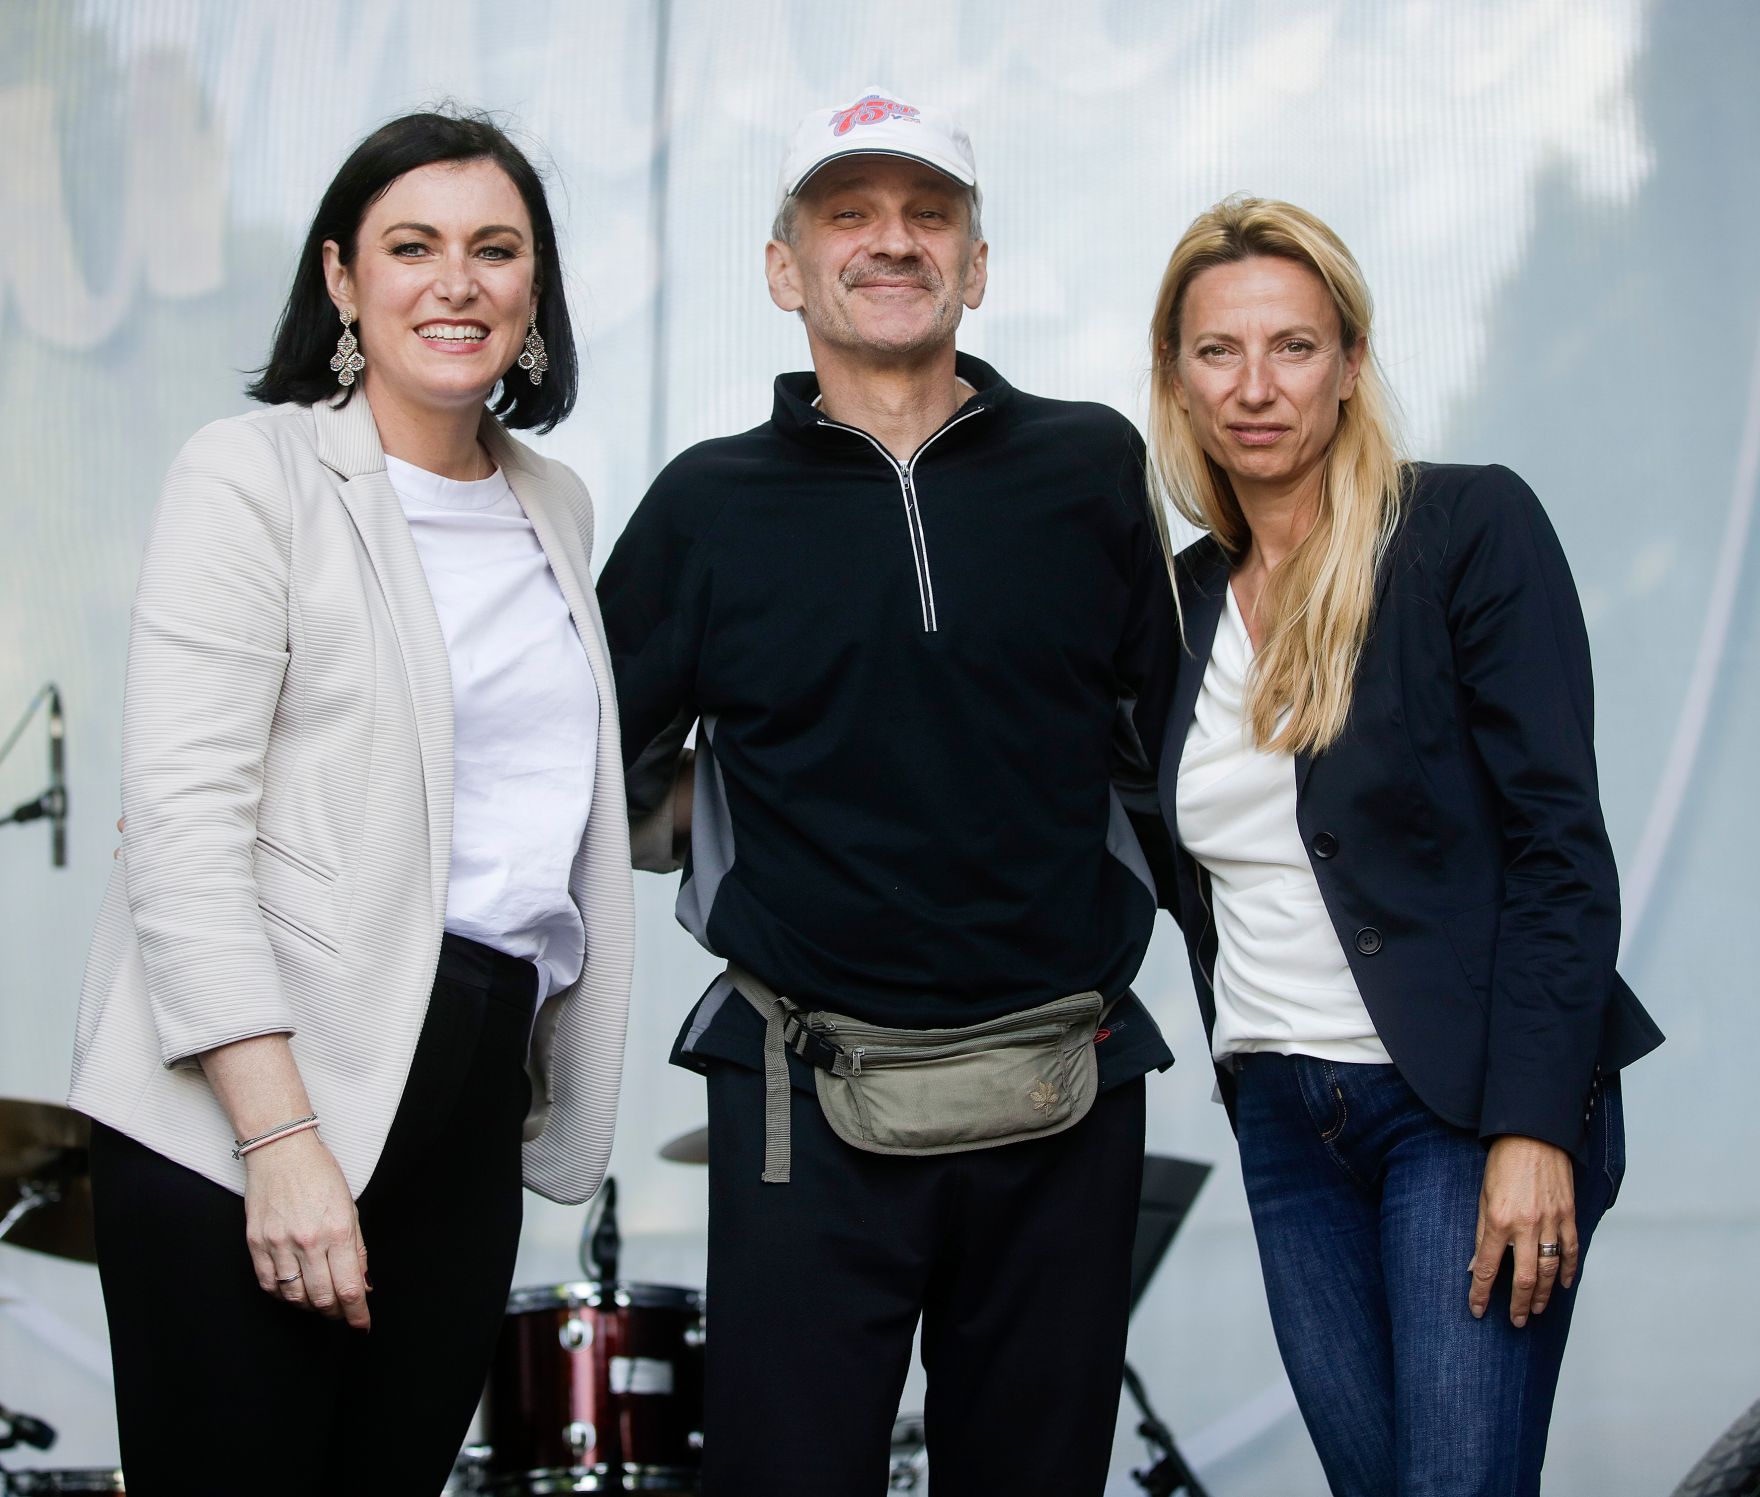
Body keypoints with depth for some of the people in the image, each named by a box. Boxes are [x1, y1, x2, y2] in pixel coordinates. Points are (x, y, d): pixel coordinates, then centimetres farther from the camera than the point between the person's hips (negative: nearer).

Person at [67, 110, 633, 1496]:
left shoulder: (557, 507, 16)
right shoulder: (254, 474, -5)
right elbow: (185, 821, -13)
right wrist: (280, 1136, -21)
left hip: (471, 1105, 6)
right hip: (243, 1115, -6)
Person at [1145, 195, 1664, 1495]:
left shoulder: (1472, 528, -7)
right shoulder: (1183, 597, 11)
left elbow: (1558, 843, -12)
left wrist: (1533, 1130, -19)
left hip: (1467, 1102, -5)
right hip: (1284, 1121, 6)